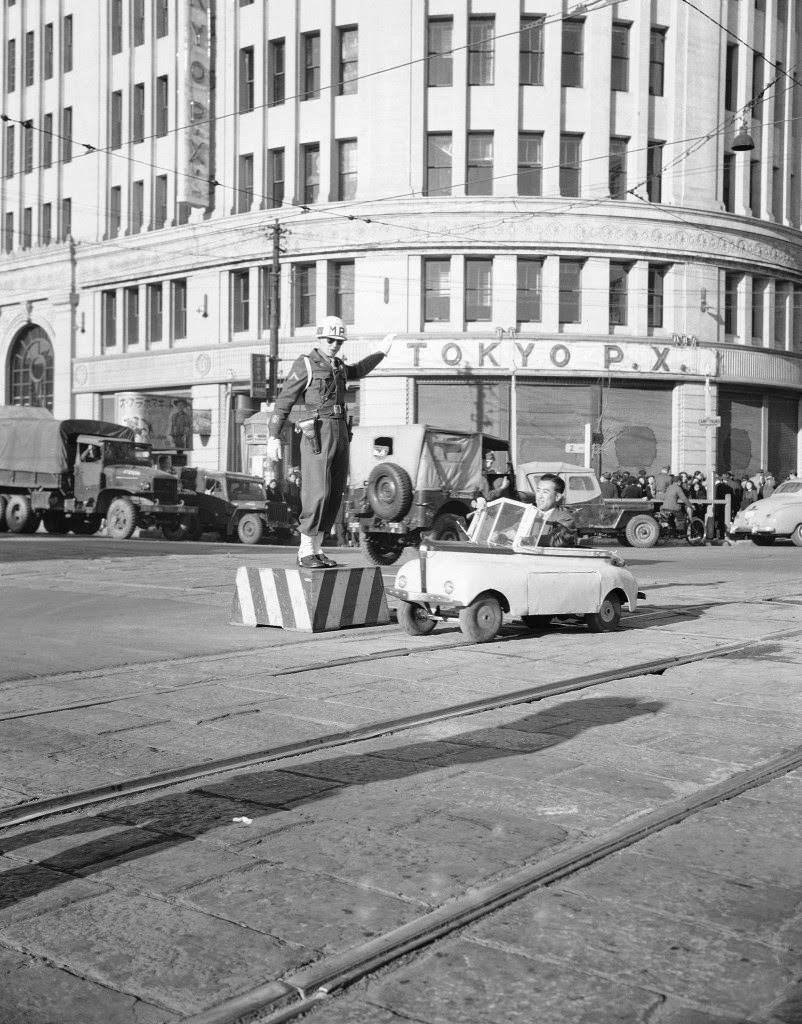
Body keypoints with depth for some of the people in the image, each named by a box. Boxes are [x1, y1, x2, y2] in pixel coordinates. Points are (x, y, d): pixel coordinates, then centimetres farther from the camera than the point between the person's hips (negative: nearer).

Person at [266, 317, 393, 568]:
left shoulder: (337, 365, 19)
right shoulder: (305, 364, -2)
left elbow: (356, 371, 43)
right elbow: (284, 401, -5)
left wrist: (382, 352, 47)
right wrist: (273, 437, -11)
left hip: (341, 432, 8)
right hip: (318, 433, -7)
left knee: (334, 495, 5)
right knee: (318, 492, -13)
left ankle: (317, 549, 11)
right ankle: (305, 552, -7)